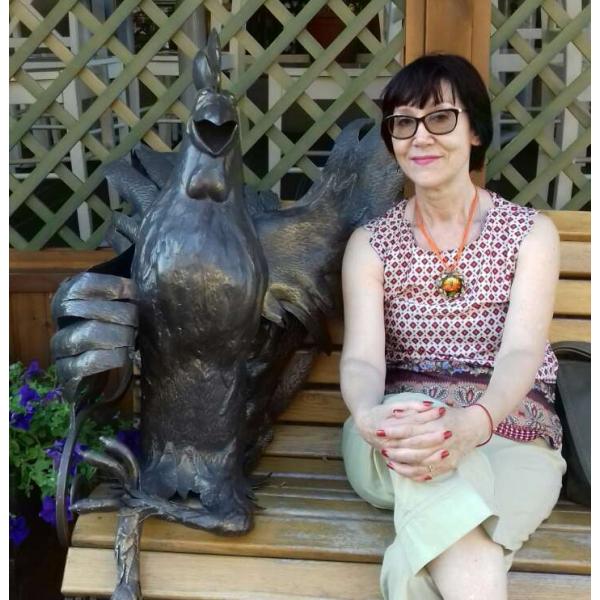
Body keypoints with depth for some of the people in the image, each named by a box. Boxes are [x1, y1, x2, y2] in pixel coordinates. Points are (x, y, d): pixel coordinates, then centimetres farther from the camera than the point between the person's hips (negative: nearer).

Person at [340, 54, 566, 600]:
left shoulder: (531, 233, 3)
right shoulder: (370, 243, 7)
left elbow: (521, 351, -13)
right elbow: (361, 357, -8)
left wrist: (474, 422, -37)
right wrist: (369, 416, -34)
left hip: (510, 432, -1)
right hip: (398, 439, 2)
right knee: (419, 434, -38)